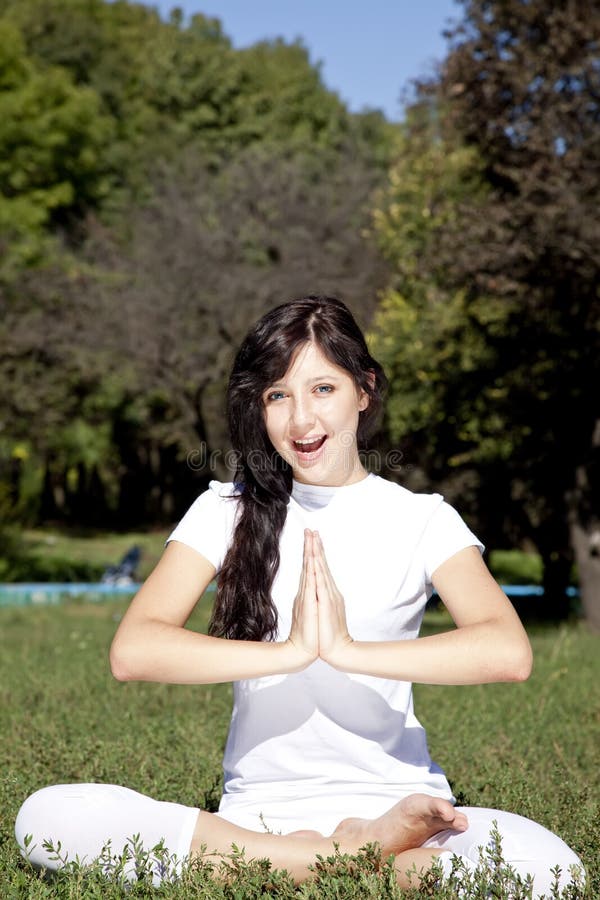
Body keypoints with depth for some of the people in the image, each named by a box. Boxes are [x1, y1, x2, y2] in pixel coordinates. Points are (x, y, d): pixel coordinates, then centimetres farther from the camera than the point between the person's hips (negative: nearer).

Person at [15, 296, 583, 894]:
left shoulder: (421, 519, 4)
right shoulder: (227, 512, 7)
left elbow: (508, 652, -15)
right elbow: (132, 651, -10)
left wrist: (347, 649, -22)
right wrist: (292, 651, -18)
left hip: (391, 803, -1)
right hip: (256, 811, 2)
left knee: (548, 865, -32)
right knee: (47, 818, -25)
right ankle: (343, 861, -19)